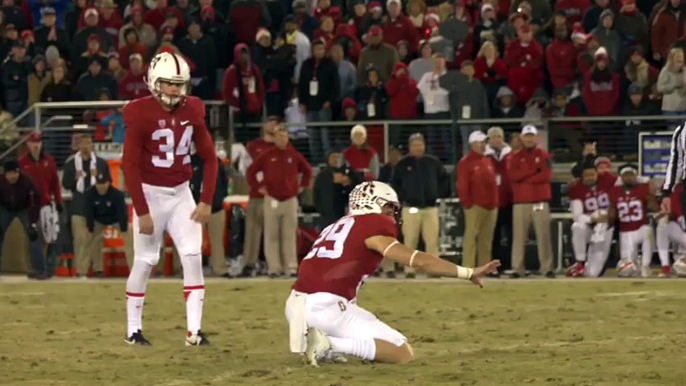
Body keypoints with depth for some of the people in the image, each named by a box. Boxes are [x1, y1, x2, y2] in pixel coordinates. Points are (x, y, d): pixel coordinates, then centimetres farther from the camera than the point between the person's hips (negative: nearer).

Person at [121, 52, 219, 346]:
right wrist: (142, 211, -16)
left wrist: (206, 201, -1)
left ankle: (194, 330, -6)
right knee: (145, 260, 0)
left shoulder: (191, 111, 0)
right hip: (150, 192, -4)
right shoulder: (141, 114, -15)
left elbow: (209, 157, 7)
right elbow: (129, 165, -15)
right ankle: (133, 329, 13)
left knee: (192, 256, -6)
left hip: (181, 192, 4)